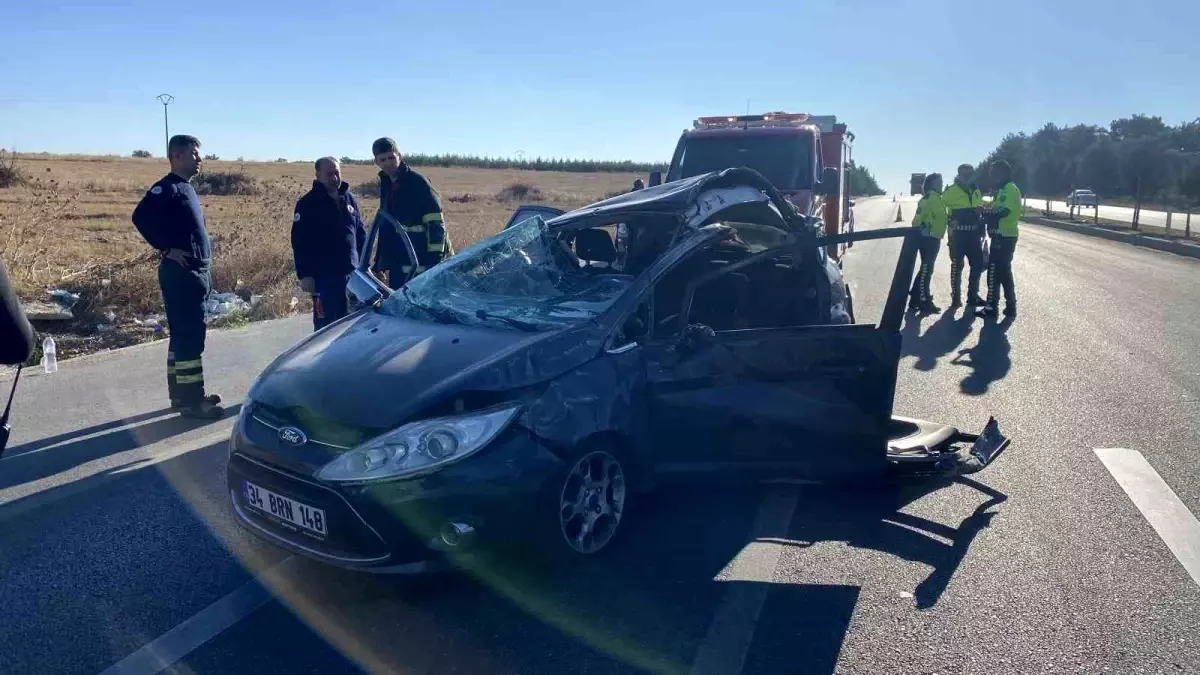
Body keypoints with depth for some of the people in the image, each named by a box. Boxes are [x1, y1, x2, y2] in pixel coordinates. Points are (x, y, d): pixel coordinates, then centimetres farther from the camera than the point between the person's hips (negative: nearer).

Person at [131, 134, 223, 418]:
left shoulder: (186, 189, 18)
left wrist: (204, 270, 17)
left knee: (183, 334, 13)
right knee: (190, 336, -8)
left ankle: (181, 394, 22)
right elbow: (141, 217, -23)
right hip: (181, 273, -10)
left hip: (195, 273, 10)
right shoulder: (167, 187, -11)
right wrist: (167, 248, -19)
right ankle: (192, 399, -4)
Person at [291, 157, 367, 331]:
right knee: (325, 324, -3)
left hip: (352, 274, 5)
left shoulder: (350, 199, 11)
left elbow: (361, 233, 17)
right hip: (324, 276, -5)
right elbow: (299, 242, -8)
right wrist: (304, 275, -14)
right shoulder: (307, 204, -4)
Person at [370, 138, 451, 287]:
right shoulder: (386, 184, 13)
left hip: (423, 264, -8)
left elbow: (436, 224, -16)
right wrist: (379, 262, 21)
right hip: (398, 263, 8)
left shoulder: (417, 182, -12)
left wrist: (435, 259, -21)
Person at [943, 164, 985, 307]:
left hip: (973, 234, 6)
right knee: (957, 266, -1)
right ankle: (956, 297, 6)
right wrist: (949, 221, -16)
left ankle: (973, 295, 18)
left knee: (977, 264, 8)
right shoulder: (951, 191, -7)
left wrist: (981, 230, 17)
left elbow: (980, 210, 21)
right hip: (958, 234, -6)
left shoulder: (975, 191, 14)